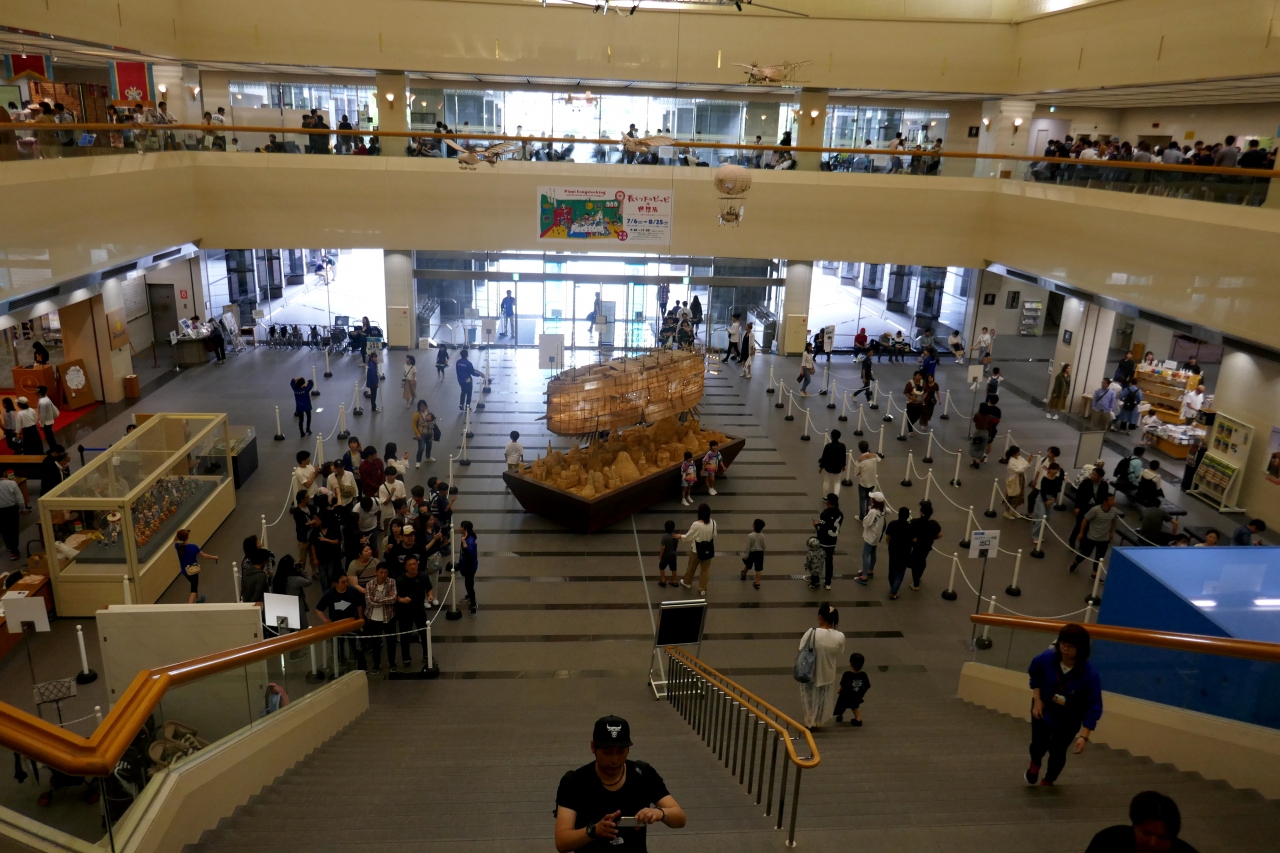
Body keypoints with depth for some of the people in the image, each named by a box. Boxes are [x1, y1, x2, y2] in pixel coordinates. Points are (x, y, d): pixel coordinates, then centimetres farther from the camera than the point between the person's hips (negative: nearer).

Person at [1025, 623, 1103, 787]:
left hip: (1069, 719, -1)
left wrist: (1084, 736, -30)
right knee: (1039, 744, 4)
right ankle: (1034, 765, 43)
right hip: (1044, 710, 1)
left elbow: (1093, 708, -26)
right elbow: (1035, 676, -4)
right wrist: (1037, 700, -9)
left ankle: (1048, 781, 41)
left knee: (1057, 752, 9)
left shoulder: (1090, 675, -34)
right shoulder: (1047, 658, -28)